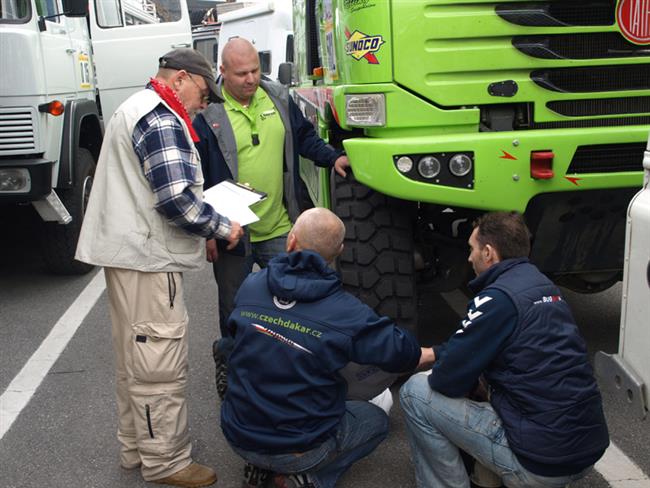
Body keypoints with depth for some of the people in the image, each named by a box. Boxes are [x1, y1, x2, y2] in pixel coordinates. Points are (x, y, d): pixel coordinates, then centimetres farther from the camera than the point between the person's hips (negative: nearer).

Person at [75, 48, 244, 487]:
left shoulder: (136, 109, 20)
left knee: (136, 360, 18)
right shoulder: (161, 119, -15)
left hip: (129, 253, 11)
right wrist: (222, 228, -9)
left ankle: (137, 448, 31)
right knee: (160, 364, -2)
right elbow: (176, 198, -23)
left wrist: (205, 224, 18)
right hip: (148, 258, -11)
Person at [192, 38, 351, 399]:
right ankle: (230, 366, 32)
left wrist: (332, 158, -1)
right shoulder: (208, 112, -10)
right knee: (234, 310, 12)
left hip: (279, 229, 4)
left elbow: (304, 136, 18)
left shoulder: (279, 99, 3)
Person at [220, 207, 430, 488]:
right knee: (377, 420, 20)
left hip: (238, 438, 4)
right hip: (300, 449, -4)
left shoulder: (250, 286, -7)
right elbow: (405, 355, -11)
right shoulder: (347, 313, -20)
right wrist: (434, 354, 14)